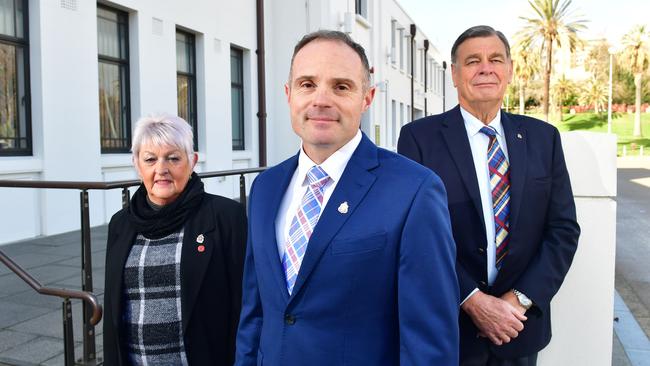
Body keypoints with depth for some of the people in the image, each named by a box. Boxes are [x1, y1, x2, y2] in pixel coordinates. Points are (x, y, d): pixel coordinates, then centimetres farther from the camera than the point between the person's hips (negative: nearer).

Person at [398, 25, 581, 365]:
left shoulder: (543, 137, 2)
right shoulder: (419, 137, -8)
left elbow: (564, 228, 1)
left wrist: (521, 298, -9)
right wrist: (472, 300, -16)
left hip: (522, 322, 3)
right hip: (447, 322, -3)